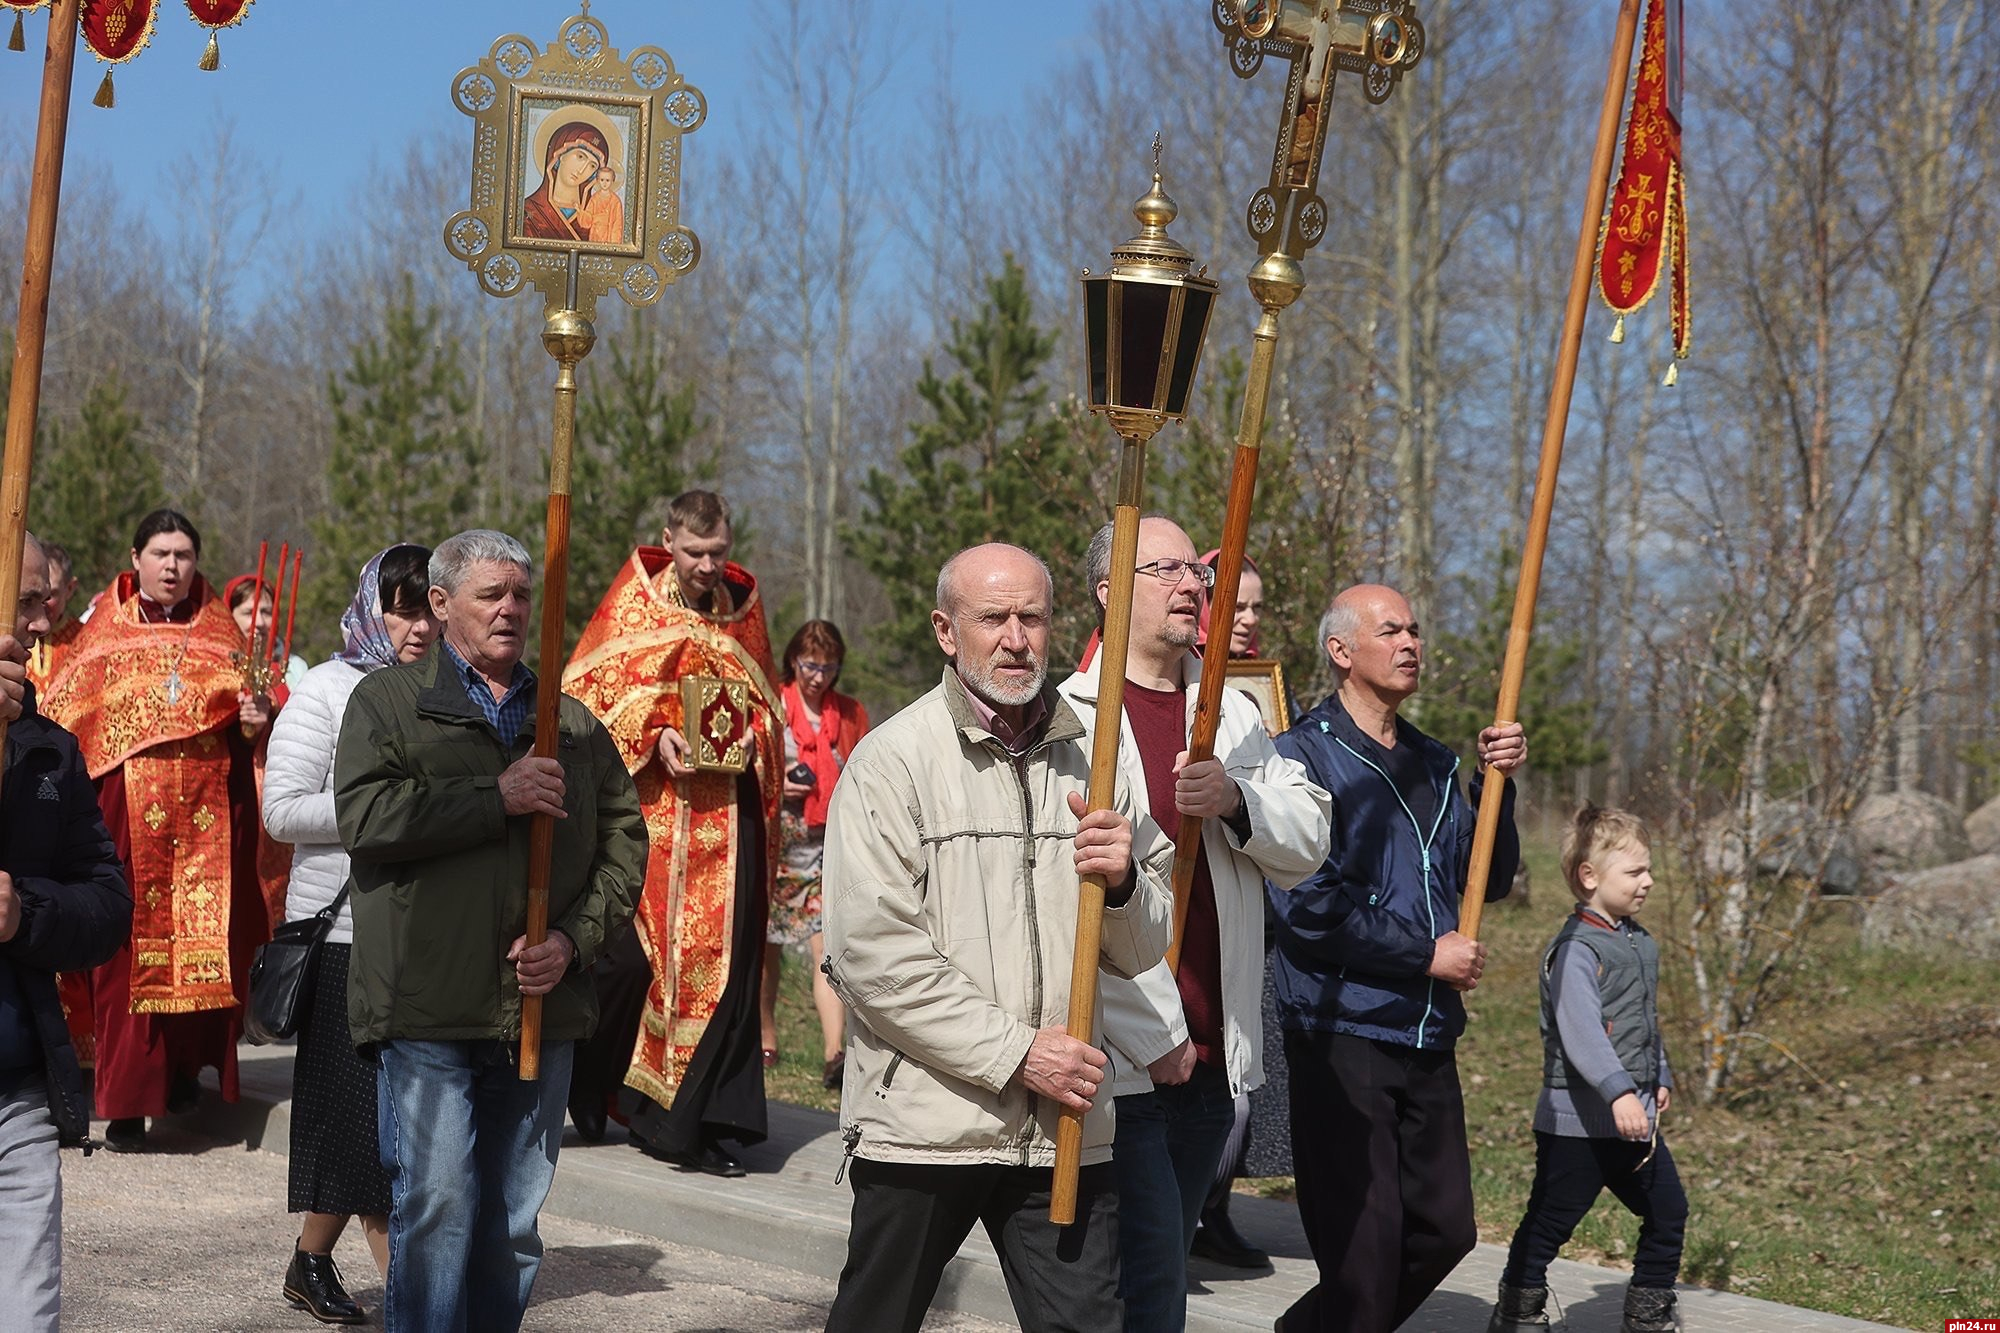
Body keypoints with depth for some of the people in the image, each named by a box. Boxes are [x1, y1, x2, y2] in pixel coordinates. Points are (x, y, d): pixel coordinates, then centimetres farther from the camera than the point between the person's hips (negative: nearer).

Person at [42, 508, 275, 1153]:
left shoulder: (220, 636, 12)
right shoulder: (105, 635, 9)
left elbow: (246, 715, 12)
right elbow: (60, 720, 6)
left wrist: (254, 721, -10)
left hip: (207, 814, 1)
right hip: (127, 813, -1)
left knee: (204, 941, -1)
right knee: (129, 949, -4)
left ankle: (185, 1067, 15)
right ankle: (126, 1100, -1)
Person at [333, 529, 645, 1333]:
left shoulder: (572, 723, 16)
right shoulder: (388, 701, 5)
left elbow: (624, 838, 13)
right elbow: (365, 817, -12)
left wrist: (574, 937, -3)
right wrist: (499, 798, -14)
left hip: (542, 1011, 4)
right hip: (429, 1013, -4)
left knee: (514, 1221, 10)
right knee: (436, 1208, -8)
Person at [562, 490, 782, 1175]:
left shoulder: (743, 607, 13)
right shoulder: (635, 601, 3)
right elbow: (591, 688, 1)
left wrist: (753, 737, -1)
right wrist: (654, 732, -14)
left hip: (725, 814, 3)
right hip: (644, 808, -3)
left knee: (720, 960, -3)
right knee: (626, 954, -9)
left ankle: (689, 1124, 4)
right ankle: (576, 1088, 15)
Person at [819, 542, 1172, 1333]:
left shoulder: (1089, 761, 10)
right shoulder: (894, 759, -4)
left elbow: (1142, 953, 12)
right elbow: (872, 955, -12)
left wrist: (1120, 884, -11)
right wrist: (1017, 1051, -15)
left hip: (1065, 1126, 3)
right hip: (923, 1120, -3)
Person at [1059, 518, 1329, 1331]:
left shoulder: (1234, 716, 14)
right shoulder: (1069, 718, -7)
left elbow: (1309, 843, 6)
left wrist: (1236, 800, -16)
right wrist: (1151, 1037, -14)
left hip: (1214, 1054, 6)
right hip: (1117, 1059, -6)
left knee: (1160, 1264, 14)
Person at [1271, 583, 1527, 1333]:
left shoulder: (1433, 765, 14)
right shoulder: (1304, 754, -8)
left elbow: (1489, 881, 13)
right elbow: (1305, 904, -18)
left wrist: (1498, 783, -1)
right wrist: (1425, 953, -14)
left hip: (1426, 1036, 7)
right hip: (1341, 1032, -7)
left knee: (1444, 1230, 11)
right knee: (1365, 1248, -3)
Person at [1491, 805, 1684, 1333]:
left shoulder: (1640, 943, 12)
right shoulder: (1576, 949, -17)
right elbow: (1580, 1031, -29)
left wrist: (1660, 1078, 20)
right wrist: (1618, 1092, -37)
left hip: (1635, 1117, 9)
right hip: (1579, 1118, -9)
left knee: (1668, 1211, 13)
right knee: (1551, 1221, 1)